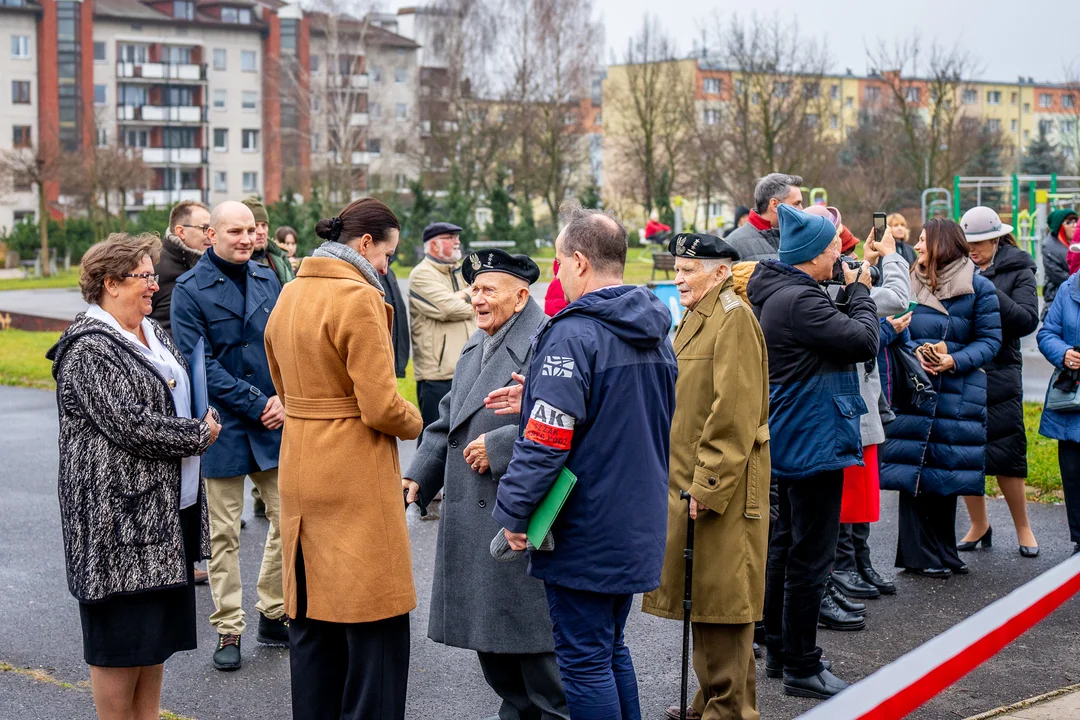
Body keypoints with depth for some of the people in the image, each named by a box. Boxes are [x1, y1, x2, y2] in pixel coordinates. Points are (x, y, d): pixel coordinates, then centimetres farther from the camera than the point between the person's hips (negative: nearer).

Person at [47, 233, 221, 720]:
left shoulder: (153, 333, 14)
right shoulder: (90, 349, -15)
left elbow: (180, 397, 25)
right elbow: (132, 425, -23)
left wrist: (203, 425, 4)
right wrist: (200, 435, -11)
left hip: (168, 509, 9)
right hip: (120, 513, -9)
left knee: (157, 631, 14)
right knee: (123, 633, -2)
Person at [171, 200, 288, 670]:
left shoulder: (267, 280, 8)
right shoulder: (190, 289, -7)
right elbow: (200, 365, -13)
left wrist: (285, 398, -8)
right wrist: (257, 404, -15)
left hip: (274, 423, 4)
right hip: (224, 426, -4)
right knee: (224, 533, 5)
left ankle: (274, 616, 22)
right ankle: (228, 630, 15)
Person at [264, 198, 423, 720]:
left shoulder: (289, 294, 10)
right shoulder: (358, 298, -16)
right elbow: (382, 407, -19)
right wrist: (414, 422, 0)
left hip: (300, 471, 9)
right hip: (356, 478, -9)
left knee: (312, 618, 16)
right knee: (375, 624, -1)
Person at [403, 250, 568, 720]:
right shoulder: (475, 347, 18)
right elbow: (449, 420, 24)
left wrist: (498, 447, -20)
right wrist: (419, 475, 14)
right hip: (472, 518, 10)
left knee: (531, 631, -4)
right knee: (488, 632, 16)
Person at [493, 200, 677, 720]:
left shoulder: (574, 336, -18)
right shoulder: (655, 335, 9)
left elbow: (546, 441, -23)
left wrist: (512, 512, -11)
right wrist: (537, 399, 18)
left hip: (584, 535, -9)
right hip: (637, 527, 9)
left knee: (584, 662, 1)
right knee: (611, 649, 20)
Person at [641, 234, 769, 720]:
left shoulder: (734, 319, -13)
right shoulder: (696, 318, 16)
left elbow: (735, 413, -19)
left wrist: (708, 486, -20)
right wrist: (683, 479, 15)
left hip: (722, 486, -9)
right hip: (691, 481, 9)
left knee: (720, 596, -3)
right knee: (702, 592, 15)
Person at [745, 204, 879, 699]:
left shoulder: (776, 292, 9)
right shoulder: (800, 300, -23)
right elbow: (864, 341, -21)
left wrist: (847, 293, 3)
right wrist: (859, 291, -7)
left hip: (786, 442, 11)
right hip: (813, 443, -11)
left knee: (784, 546, 19)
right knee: (810, 558, -3)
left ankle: (778, 650, 30)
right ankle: (801, 668, 5)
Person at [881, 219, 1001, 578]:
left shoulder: (978, 288, 0)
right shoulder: (910, 283, 10)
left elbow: (990, 339, -1)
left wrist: (955, 361, -16)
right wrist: (915, 351, -11)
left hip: (957, 393, -2)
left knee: (947, 470, 3)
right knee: (913, 470, -1)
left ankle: (942, 553, 16)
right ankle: (919, 554, 6)